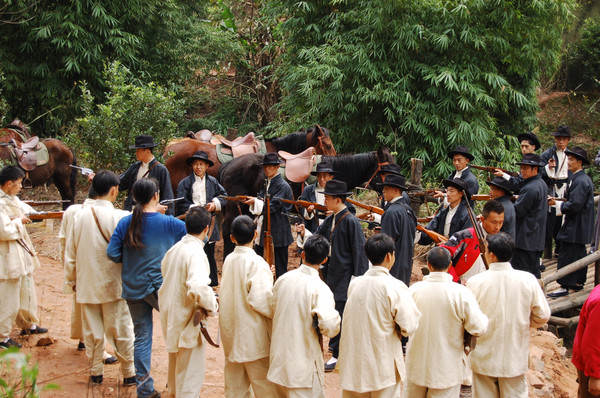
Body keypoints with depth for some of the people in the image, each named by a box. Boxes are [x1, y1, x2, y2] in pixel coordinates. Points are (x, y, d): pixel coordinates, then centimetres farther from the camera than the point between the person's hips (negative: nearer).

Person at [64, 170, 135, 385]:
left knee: (92, 330, 13)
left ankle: (96, 371, 22)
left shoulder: (80, 215, -3)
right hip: (113, 284, -3)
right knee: (121, 329, 6)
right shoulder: (120, 217, -15)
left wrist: (71, 279, 17)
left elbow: (70, 251, 5)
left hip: (87, 284, 3)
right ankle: (129, 373, 15)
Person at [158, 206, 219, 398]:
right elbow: (198, 287, -40)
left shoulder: (174, 248, 1)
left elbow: (164, 271, 19)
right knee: (190, 376, 4)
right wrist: (211, 306, -23)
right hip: (188, 322, -9)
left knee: (176, 364, 31)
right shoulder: (196, 253, -25)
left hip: (170, 317, 9)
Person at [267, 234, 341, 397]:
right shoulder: (319, 288, -18)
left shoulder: (282, 280, 1)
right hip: (304, 363, -7)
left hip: (280, 358, 7)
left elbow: (272, 312, 13)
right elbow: (330, 327, -27)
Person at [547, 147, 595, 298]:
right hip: (582, 228, 11)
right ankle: (578, 282, 28)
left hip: (575, 227, -11)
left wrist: (557, 204, -14)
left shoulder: (580, 181, -21)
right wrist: (559, 203, 9)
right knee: (579, 254, 18)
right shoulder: (584, 178, 12)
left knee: (567, 255, -7)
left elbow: (575, 205, -25)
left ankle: (564, 286, -4)